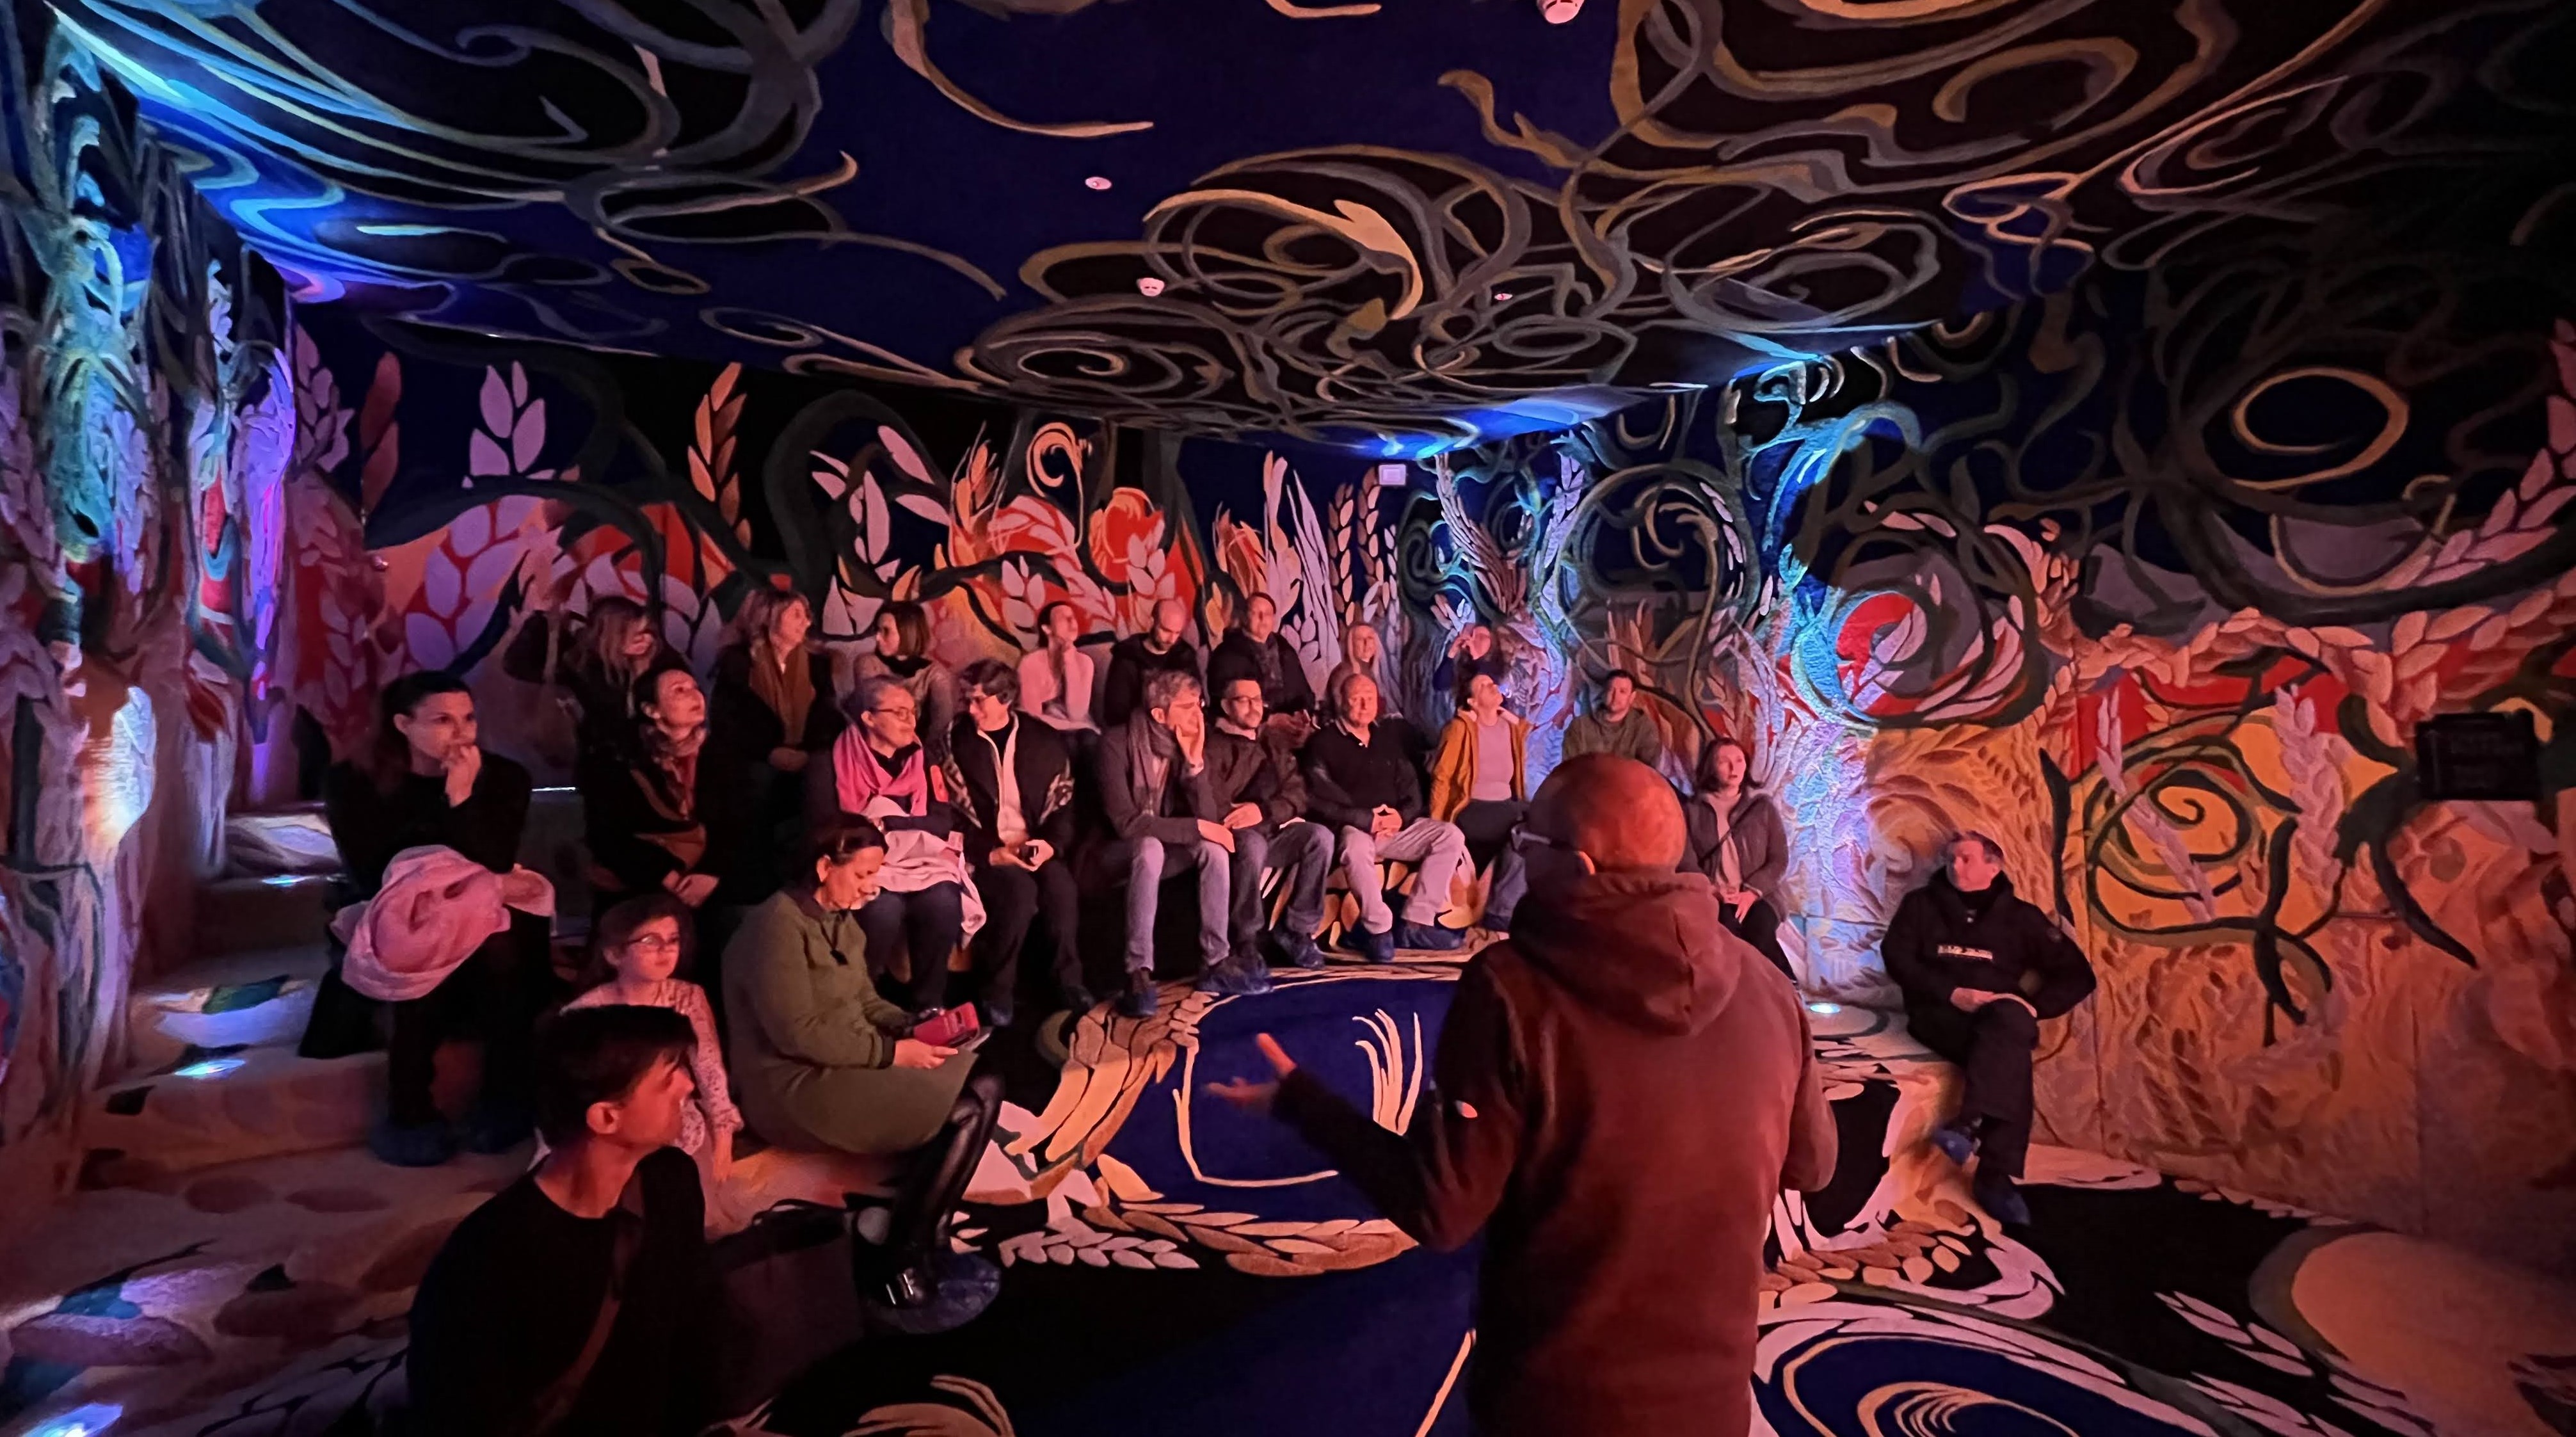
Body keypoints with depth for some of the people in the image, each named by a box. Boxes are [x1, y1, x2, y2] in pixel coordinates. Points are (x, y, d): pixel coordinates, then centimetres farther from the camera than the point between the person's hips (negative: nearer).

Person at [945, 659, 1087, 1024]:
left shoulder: (1044, 740, 8)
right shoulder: (954, 742, 2)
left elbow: (1064, 805, 7)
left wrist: (1052, 844, -13)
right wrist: (991, 853, -15)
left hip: (1035, 847, 2)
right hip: (982, 851, -2)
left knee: (1061, 885, -30)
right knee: (1021, 890, -32)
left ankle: (1069, 979, -12)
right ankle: (997, 989, -15)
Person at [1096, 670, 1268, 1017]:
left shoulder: (1190, 744, -4)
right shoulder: (1117, 743, -19)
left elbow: (1209, 818, -11)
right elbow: (1125, 823, -26)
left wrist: (1195, 762, -23)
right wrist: (1196, 828, -28)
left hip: (1164, 851, 5)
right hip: (1119, 854, -5)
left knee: (1214, 847, -23)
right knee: (1150, 846, -37)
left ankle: (1215, 963, -19)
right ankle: (1139, 974, -36)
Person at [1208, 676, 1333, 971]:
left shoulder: (1274, 741, 21)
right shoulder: (1214, 746, 5)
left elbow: (1297, 793, 8)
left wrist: (1264, 810, -10)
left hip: (1277, 830, 5)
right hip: (1238, 834, -4)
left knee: (1320, 836, -26)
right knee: (1253, 844, -39)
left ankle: (1297, 930, -14)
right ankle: (1244, 941, -22)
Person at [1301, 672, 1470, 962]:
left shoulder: (1387, 737, 18)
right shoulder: (1323, 742, 0)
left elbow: (1411, 787, 14)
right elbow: (1318, 800, -11)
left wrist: (1403, 816, -8)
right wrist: (1366, 820, -16)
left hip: (1396, 826, 6)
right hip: (1351, 828, -6)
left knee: (1450, 835, -13)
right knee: (1356, 846, -40)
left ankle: (1416, 922, -16)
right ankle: (1378, 928, -23)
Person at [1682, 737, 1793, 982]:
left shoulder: (1763, 806, 11)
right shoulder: (1694, 809, 9)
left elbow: (1779, 859, 4)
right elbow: (1687, 861, 0)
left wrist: (1751, 892, -12)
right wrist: (1715, 892, -16)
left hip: (1758, 895, 1)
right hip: (1713, 898, 0)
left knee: (1759, 931, -33)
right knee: (1729, 925, -34)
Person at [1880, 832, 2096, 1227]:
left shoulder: (2021, 916, 17)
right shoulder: (1922, 904, 15)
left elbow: (2078, 976, 13)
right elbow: (1897, 956, 2)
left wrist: (2033, 1006, -6)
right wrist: (1951, 993, -13)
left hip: (2002, 1021, 2)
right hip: (1939, 1014, -2)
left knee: (2011, 1021, -36)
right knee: (2008, 1054, -33)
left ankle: (1969, 1125, -48)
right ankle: (1999, 1175, -41)